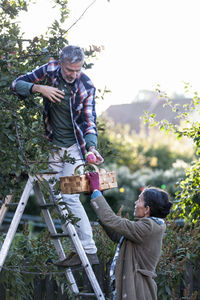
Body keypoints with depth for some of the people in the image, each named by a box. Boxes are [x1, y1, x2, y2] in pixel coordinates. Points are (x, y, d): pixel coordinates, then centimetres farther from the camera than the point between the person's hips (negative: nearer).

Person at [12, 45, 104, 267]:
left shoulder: (86, 87, -12)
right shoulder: (49, 71, -7)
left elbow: (89, 121, -11)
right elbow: (17, 84, -2)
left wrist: (91, 146, -29)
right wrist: (39, 88, -21)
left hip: (74, 147, -4)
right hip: (53, 146, 4)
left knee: (69, 197, -14)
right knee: (59, 197, 2)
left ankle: (89, 252, -11)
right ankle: (77, 249, 8)